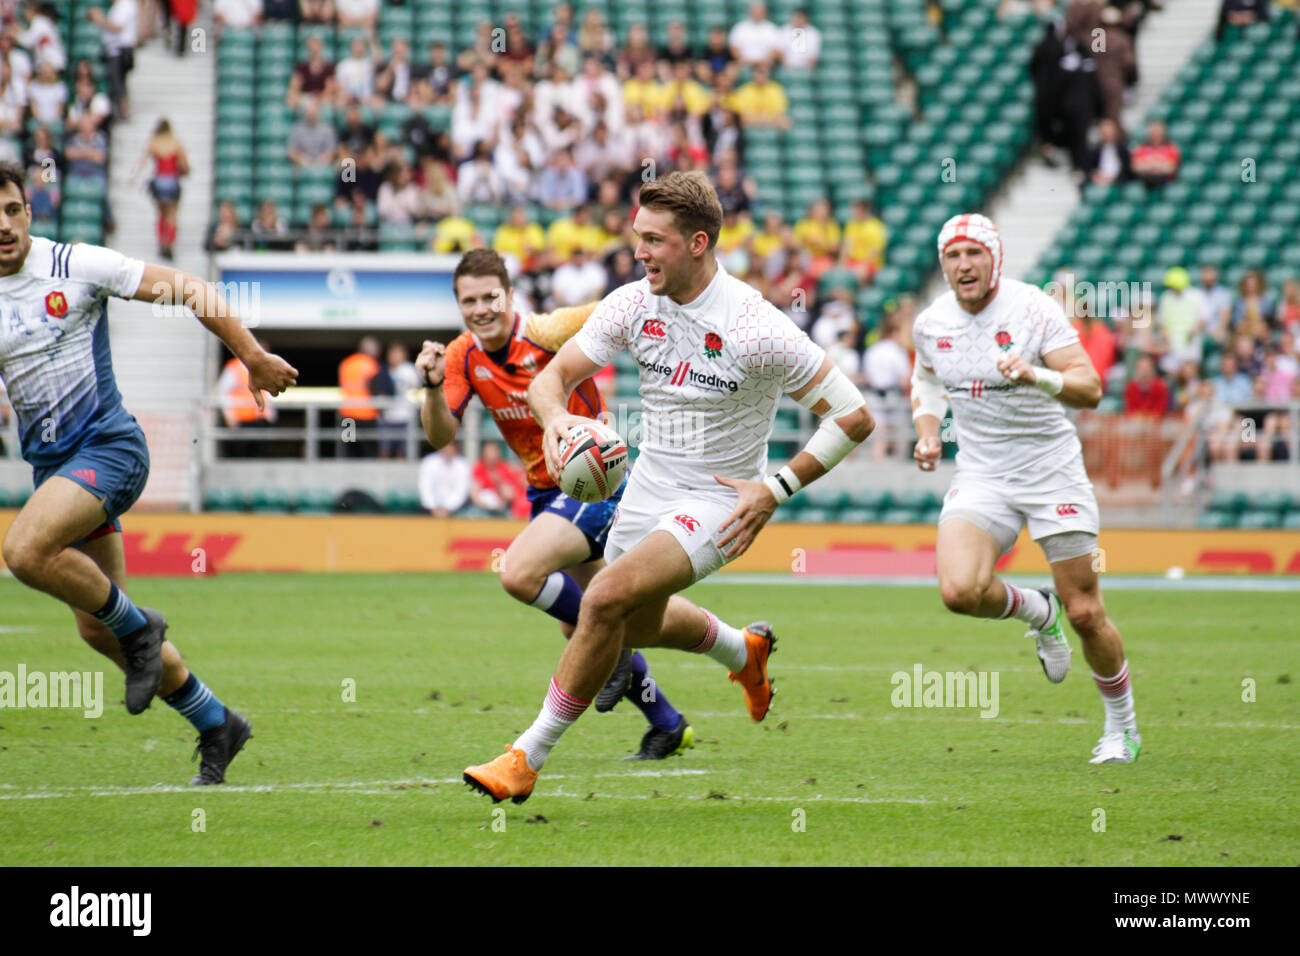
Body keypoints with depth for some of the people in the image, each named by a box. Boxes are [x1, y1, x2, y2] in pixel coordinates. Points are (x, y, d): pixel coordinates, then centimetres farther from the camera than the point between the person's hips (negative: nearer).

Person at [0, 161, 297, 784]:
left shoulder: (76, 265, -7)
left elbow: (186, 288, -3)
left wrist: (253, 356, -4)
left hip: (109, 446, -6)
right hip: (50, 462, 6)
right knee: (97, 629, 5)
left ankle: (137, 626, -6)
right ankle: (216, 725, 21)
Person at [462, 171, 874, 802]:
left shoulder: (755, 329, -23)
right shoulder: (633, 306, -9)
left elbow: (853, 415, -18)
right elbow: (551, 376, -6)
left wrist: (776, 490, -22)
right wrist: (555, 416, -31)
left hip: (717, 502, -7)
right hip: (647, 487, 7)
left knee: (607, 598, -25)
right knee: (638, 626, 25)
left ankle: (528, 756, -15)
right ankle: (743, 650, 56)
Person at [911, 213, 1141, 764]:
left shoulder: (1033, 310, -14)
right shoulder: (931, 323, 0)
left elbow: (1090, 389, -21)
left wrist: (1037, 377, -39)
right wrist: (926, 430, 5)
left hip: (1051, 471, -3)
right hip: (981, 478, 3)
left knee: (1085, 613, 0)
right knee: (959, 591, -22)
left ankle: (1122, 727, 24)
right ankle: (1037, 613, 12)